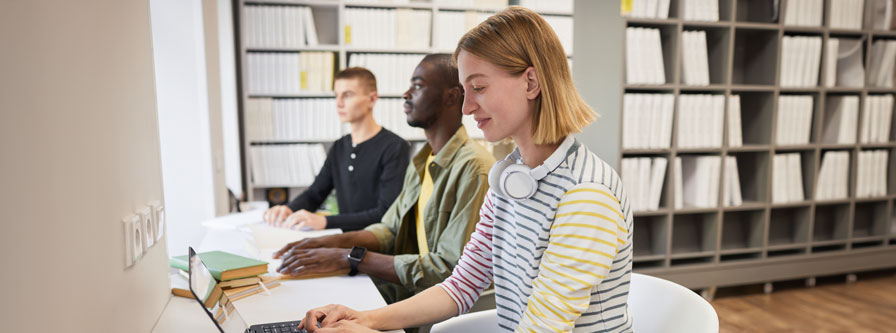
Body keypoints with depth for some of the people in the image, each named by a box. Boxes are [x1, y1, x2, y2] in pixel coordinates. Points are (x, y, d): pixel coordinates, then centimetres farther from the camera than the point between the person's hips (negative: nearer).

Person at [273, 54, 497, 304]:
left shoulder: (473, 168, -19)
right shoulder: (421, 162, 13)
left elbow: (450, 270, -24)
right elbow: (390, 230, 18)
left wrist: (351, 258, -22)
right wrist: (334, 242, -2)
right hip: (407, 293, 8)